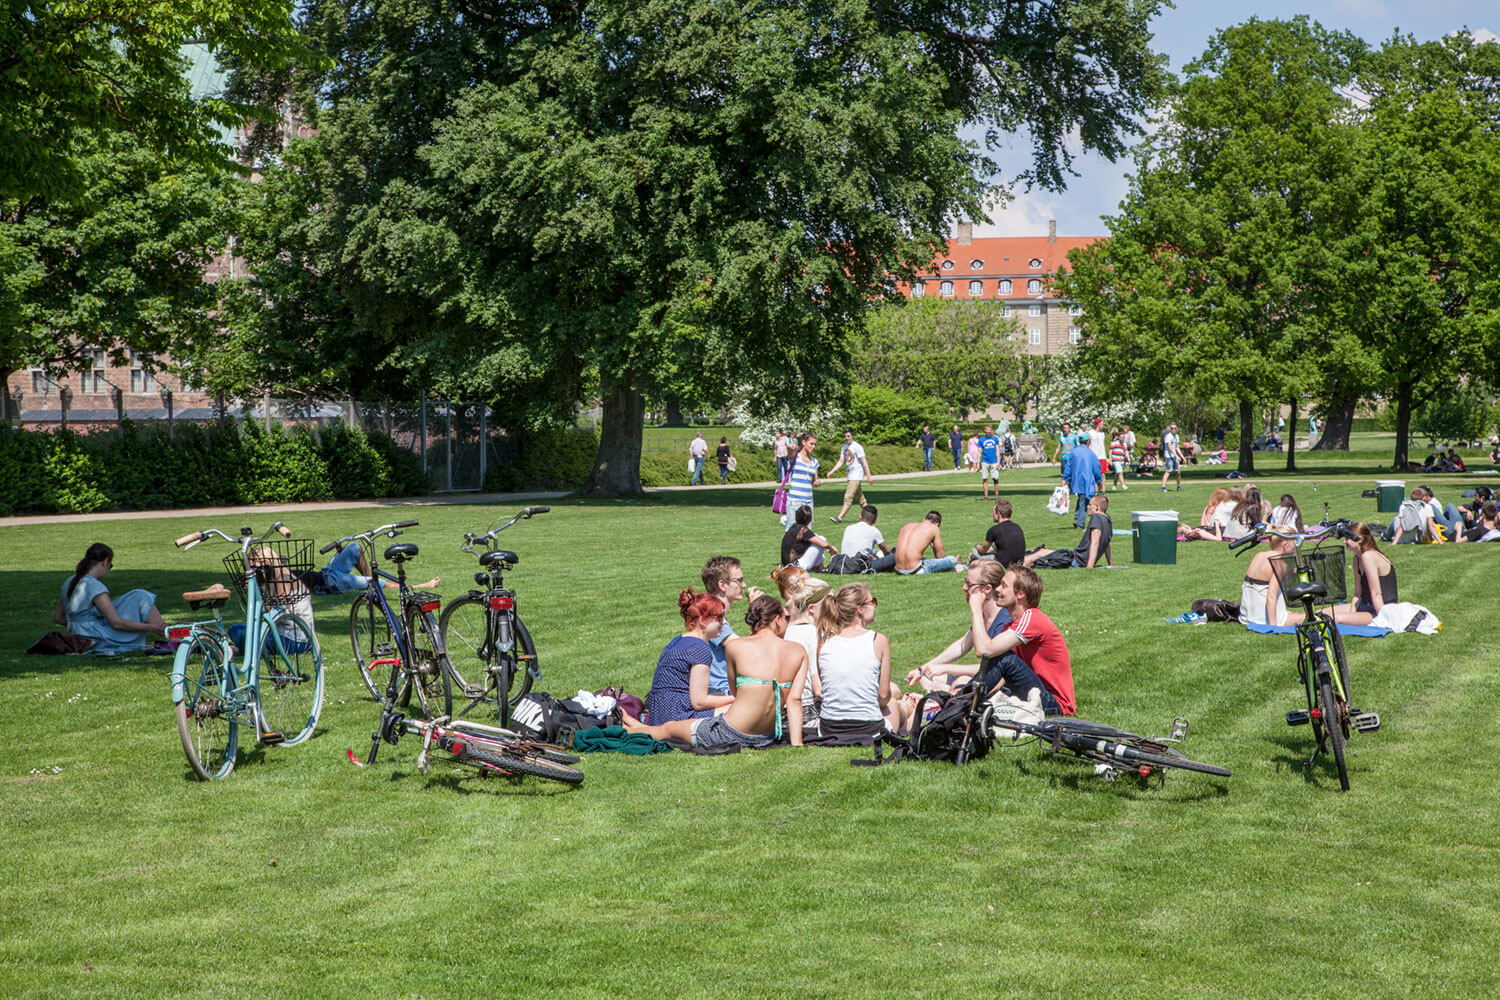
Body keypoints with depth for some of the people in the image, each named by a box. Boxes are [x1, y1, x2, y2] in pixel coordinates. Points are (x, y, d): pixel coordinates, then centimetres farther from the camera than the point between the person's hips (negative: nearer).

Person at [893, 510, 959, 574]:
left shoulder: (906, 526, 19)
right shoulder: (934, 528, 4)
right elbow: (940, 556, 10)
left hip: (899, 570, 7)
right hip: (914, 569, -6)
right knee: (952, 560, 4)